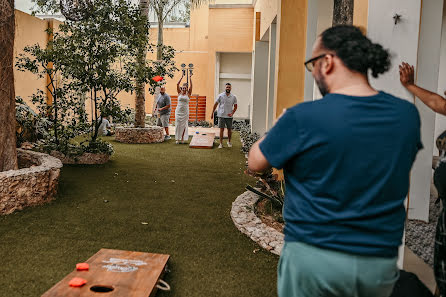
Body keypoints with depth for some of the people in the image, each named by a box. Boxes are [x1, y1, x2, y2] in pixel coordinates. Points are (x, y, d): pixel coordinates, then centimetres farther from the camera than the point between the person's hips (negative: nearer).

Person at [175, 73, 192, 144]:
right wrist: (182, 77, -2)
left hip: (185, 111, -1)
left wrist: (190, 78, -6)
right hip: (178, 111, 1)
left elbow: (191, 86, -4)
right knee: (178, 124, 0)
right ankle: (177, 139, 4)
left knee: (184, 125, 0)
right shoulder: (179, 93, 6)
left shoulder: (188, 94, 3)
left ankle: (183, 139, 4)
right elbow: (177, 84, 0)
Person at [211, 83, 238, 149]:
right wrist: (212, 113, 2)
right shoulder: (220, 96, -1)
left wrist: (232, 113, -7)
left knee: (229, 129, 9)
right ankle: (221, 143, 3)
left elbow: (235, 106, 8)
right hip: (221, 115, -2)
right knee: (221, 129, -3)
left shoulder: (233, 97, 3)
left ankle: (229, 142, 28)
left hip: (229, 116, 2)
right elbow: (215, 104, 4)